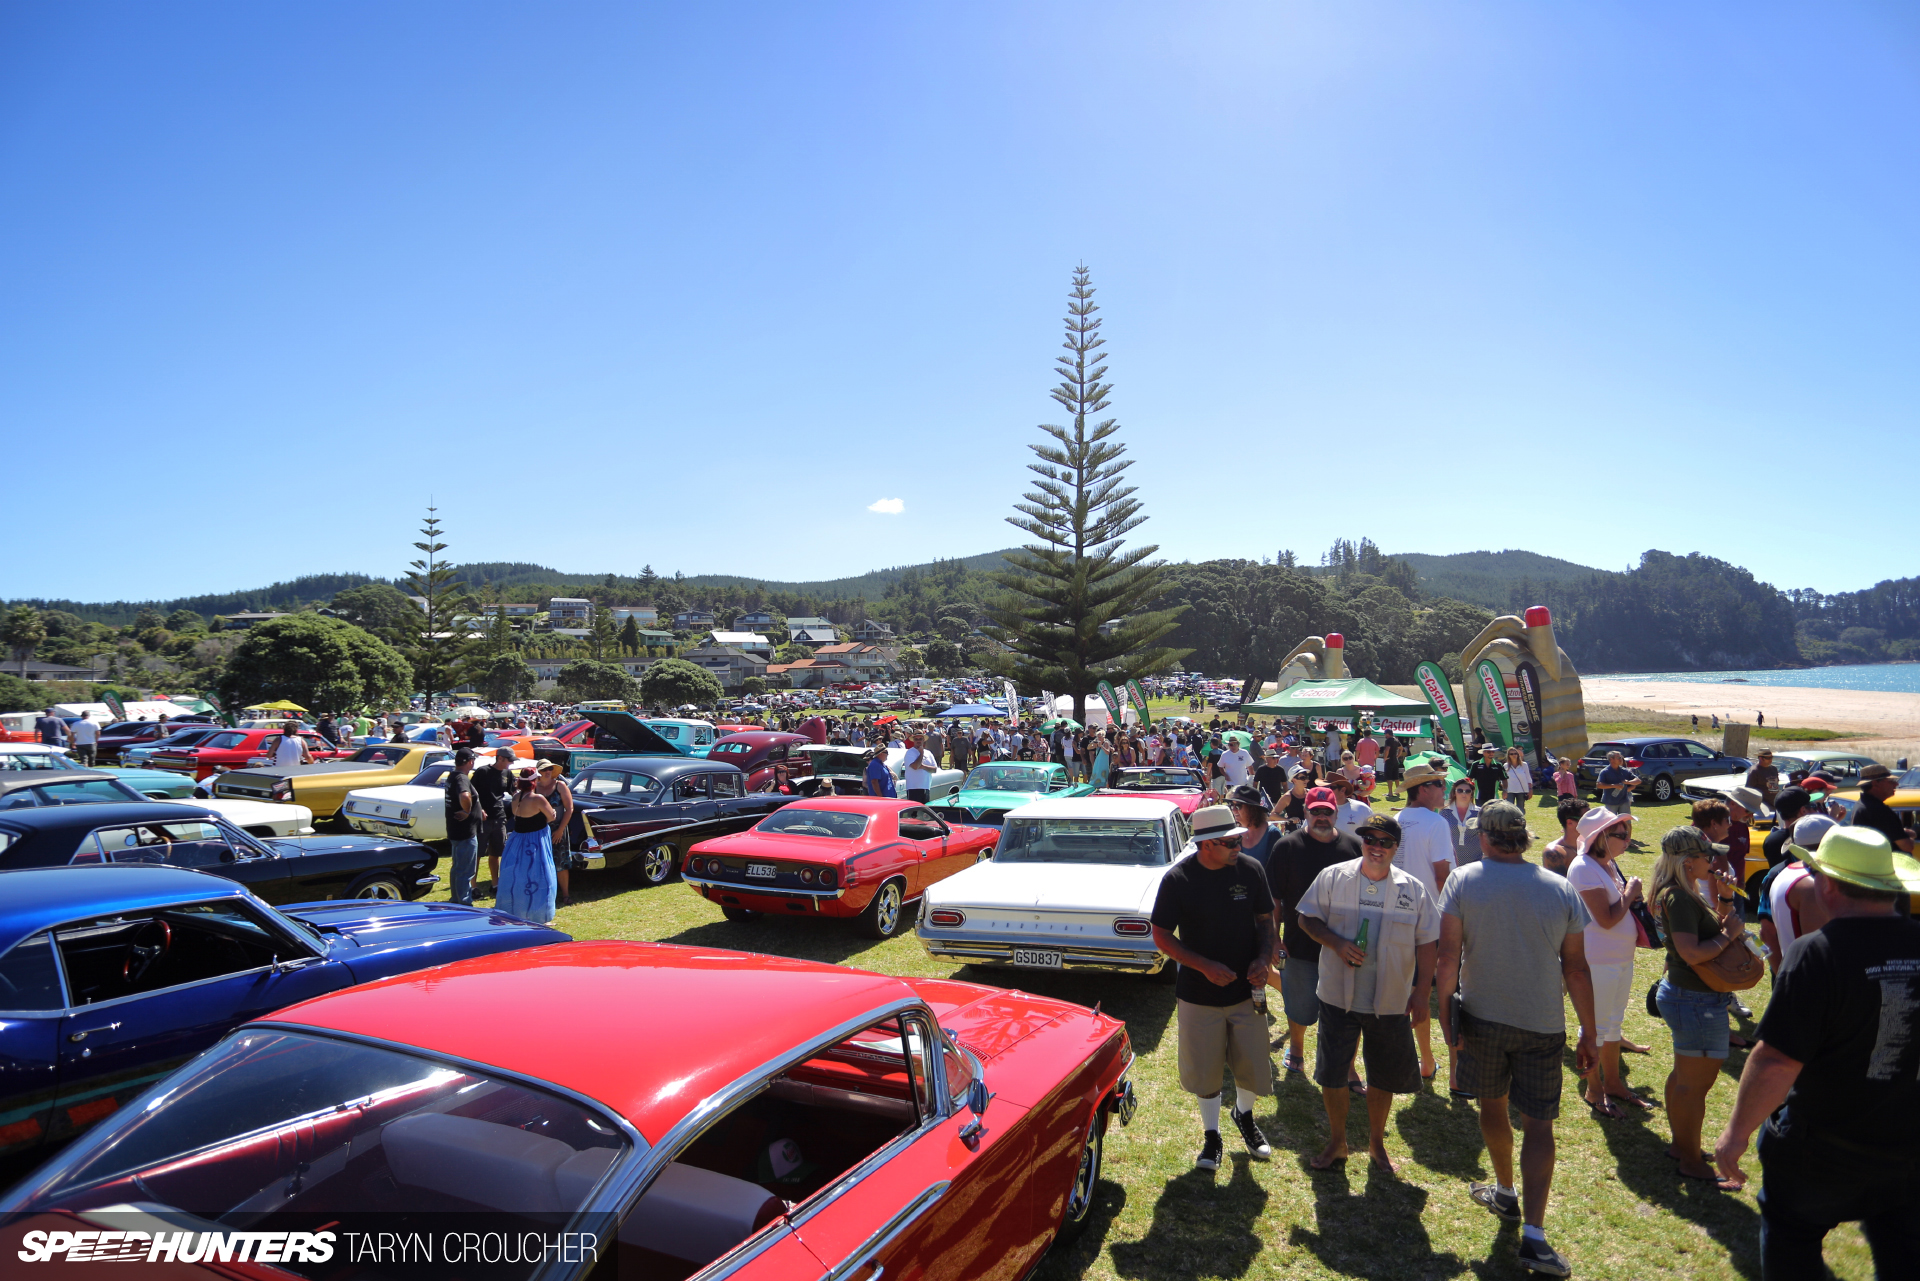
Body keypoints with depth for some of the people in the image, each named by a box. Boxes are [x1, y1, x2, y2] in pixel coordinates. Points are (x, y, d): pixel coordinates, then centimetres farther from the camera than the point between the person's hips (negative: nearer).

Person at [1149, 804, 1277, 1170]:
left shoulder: (1251, 870, -6)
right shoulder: (1177, 879, -16)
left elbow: (1265, 920, 6)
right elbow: (1161, 935, -9)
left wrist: (1263, 959, -12)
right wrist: (1205, 966, -20)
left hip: (1245, 990, 3)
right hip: (1198, 994, -2)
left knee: (1252, 1064, 12)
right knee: (1205, 1070, 10)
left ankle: (1244, 1116, 43)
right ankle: (1211, 1134, 34)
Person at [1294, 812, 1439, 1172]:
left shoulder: (1414, 889, -1)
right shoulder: (1333, 877, -5)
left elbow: (1427, 943, 3)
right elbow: (1307, 918, 0)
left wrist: (1421, 993, -2)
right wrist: (1337, 943, -17)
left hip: (1390, 1002, 1)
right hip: (1339, 996, -1)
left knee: (1384, 1078, 14)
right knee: (1332, 1074, 7)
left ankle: (1376, 1143, 37)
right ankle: (1337, 1142, 28)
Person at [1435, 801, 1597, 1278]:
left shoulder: (1462, 880, -9)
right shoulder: (1561, 889, -4)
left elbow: (1448, 957, -13)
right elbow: (1576, 970, 0)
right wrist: (1588, 1033, 9)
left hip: (1481, 1016, 0)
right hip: (1542, 1024, 1)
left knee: (1492, 1104, 20)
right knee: (1538, 1124, 6)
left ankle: (1506, 1193, 38)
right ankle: (1533, 1235, 1)